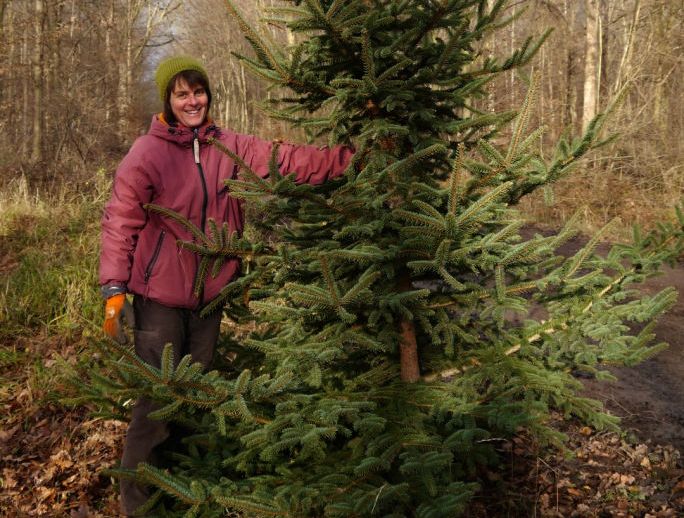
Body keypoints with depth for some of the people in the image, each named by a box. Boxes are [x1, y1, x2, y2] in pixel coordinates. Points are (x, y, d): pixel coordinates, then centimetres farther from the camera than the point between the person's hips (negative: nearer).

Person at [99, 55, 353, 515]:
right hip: (160, 295, -5)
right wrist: (114, 289, -12)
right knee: (158, 399, -2)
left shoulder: (230, 148, 2)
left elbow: (288, 161, -4)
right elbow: (121, 223, -7)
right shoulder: (148, 153, -10)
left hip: (209, 295, 5)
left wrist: (353, 157, -12)